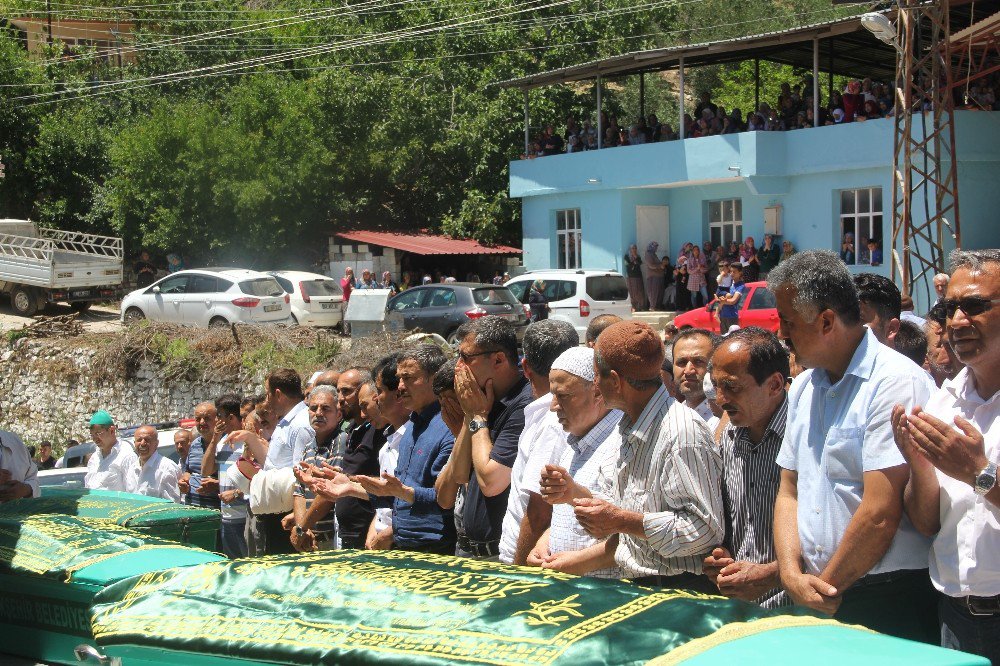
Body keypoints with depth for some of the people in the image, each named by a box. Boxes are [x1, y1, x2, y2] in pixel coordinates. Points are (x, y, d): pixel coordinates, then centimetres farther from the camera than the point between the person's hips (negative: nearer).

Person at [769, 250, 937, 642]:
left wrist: (826, 588, -9)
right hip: (817, 598, 7)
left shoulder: (896, 382, -15)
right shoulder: (803, 388, 12)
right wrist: (792, 573, -4)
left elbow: (880, 515, -19)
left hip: (889, 601, -7)